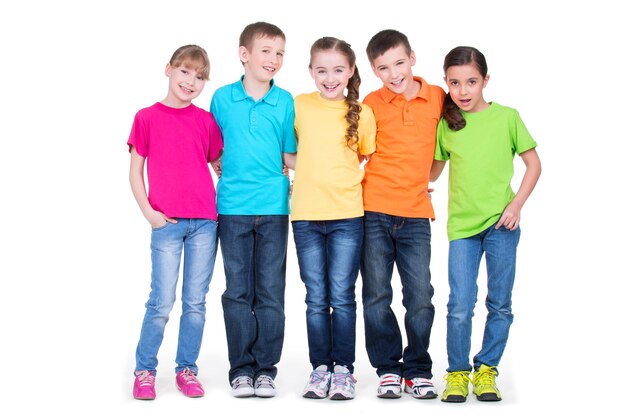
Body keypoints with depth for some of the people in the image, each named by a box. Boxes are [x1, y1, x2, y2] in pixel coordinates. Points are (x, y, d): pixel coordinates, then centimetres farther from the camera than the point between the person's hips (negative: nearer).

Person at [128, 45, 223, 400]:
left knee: (196, 302, 7)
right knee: (162, 303, -2)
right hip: (167, 223, -2)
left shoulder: (206, 120, 8)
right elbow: (136, 171, 4)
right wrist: (148, 211, -5)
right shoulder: (147, 117, 3)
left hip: (205, 222, 2)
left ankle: (187, 369, 18)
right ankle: (144, 371, 11)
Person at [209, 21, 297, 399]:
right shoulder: (222, 98, 4)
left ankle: (266, 368, 13)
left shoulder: (285, 102, 4)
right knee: (238, 292, 4)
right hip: (233, 207, 0)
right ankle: (241, 368, 12)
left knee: (271, 292, 3)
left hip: (273, 206, 0)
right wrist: (229, 171, 0)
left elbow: (290, 156, 8)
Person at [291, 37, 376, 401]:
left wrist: (359, 184, -2)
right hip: (306, 215, 1)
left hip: (347, 215, -1)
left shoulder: (362, 113, 1)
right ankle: (320, 368, 15)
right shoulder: (299, 106, 3)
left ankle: (343, 369, 10)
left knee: (342, 296, 0)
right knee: (316, 298, 7)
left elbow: (369, 158, 12)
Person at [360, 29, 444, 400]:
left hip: (416, 214, 1)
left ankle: (418, 369, 15)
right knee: (376, 296, 4)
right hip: (374, 210, 0)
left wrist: (424, 181, 12)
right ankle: (388, 368, 17)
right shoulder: (373, 103, 0)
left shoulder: (438, 98, 3)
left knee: (420, 297, 0)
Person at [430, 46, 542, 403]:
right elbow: (433, 172, 16)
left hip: (501, 224, -1)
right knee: (460, 305, -3)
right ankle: (457, 373, 11)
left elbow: (534, 163, 3)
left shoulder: (507, 117, -1)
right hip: (462, 225, 1)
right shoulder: (446, 124, 5)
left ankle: (486, 370, 19)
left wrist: (516, 205, -6)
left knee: (500, 304, 6)